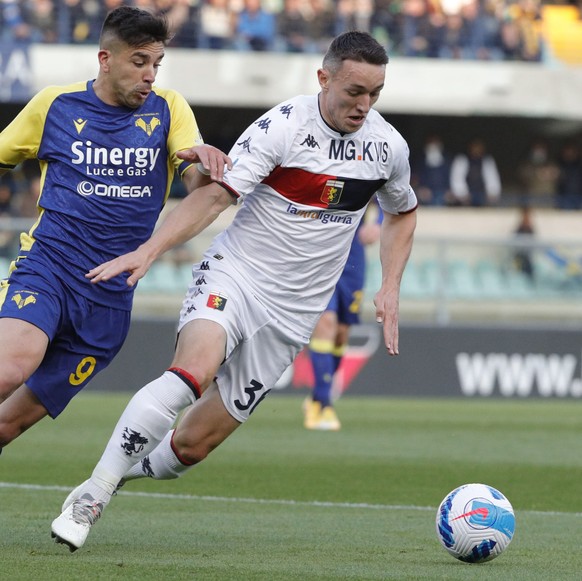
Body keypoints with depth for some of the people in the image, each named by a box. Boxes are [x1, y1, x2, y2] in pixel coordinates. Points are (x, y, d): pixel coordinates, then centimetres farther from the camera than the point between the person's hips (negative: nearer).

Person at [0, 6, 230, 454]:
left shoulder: (169, 110, 6)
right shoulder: (54, 104, 4)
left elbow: (200, 185, -7)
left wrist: (206, 163, -29)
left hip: (110, 296, 2)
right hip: (46, 269, -2)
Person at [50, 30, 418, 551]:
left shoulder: (388, 146, 2)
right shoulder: (283, 126, -14)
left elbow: (402, 214, 22)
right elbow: (216, 195, -21)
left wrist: (390, 289, 10)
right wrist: (149, 250, -33)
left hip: (291, 313, 4)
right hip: (232, 275, -4)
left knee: (191, 445, -2)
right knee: (194, 370, -34)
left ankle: (120, 472, 28)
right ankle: (90, 495, -24)